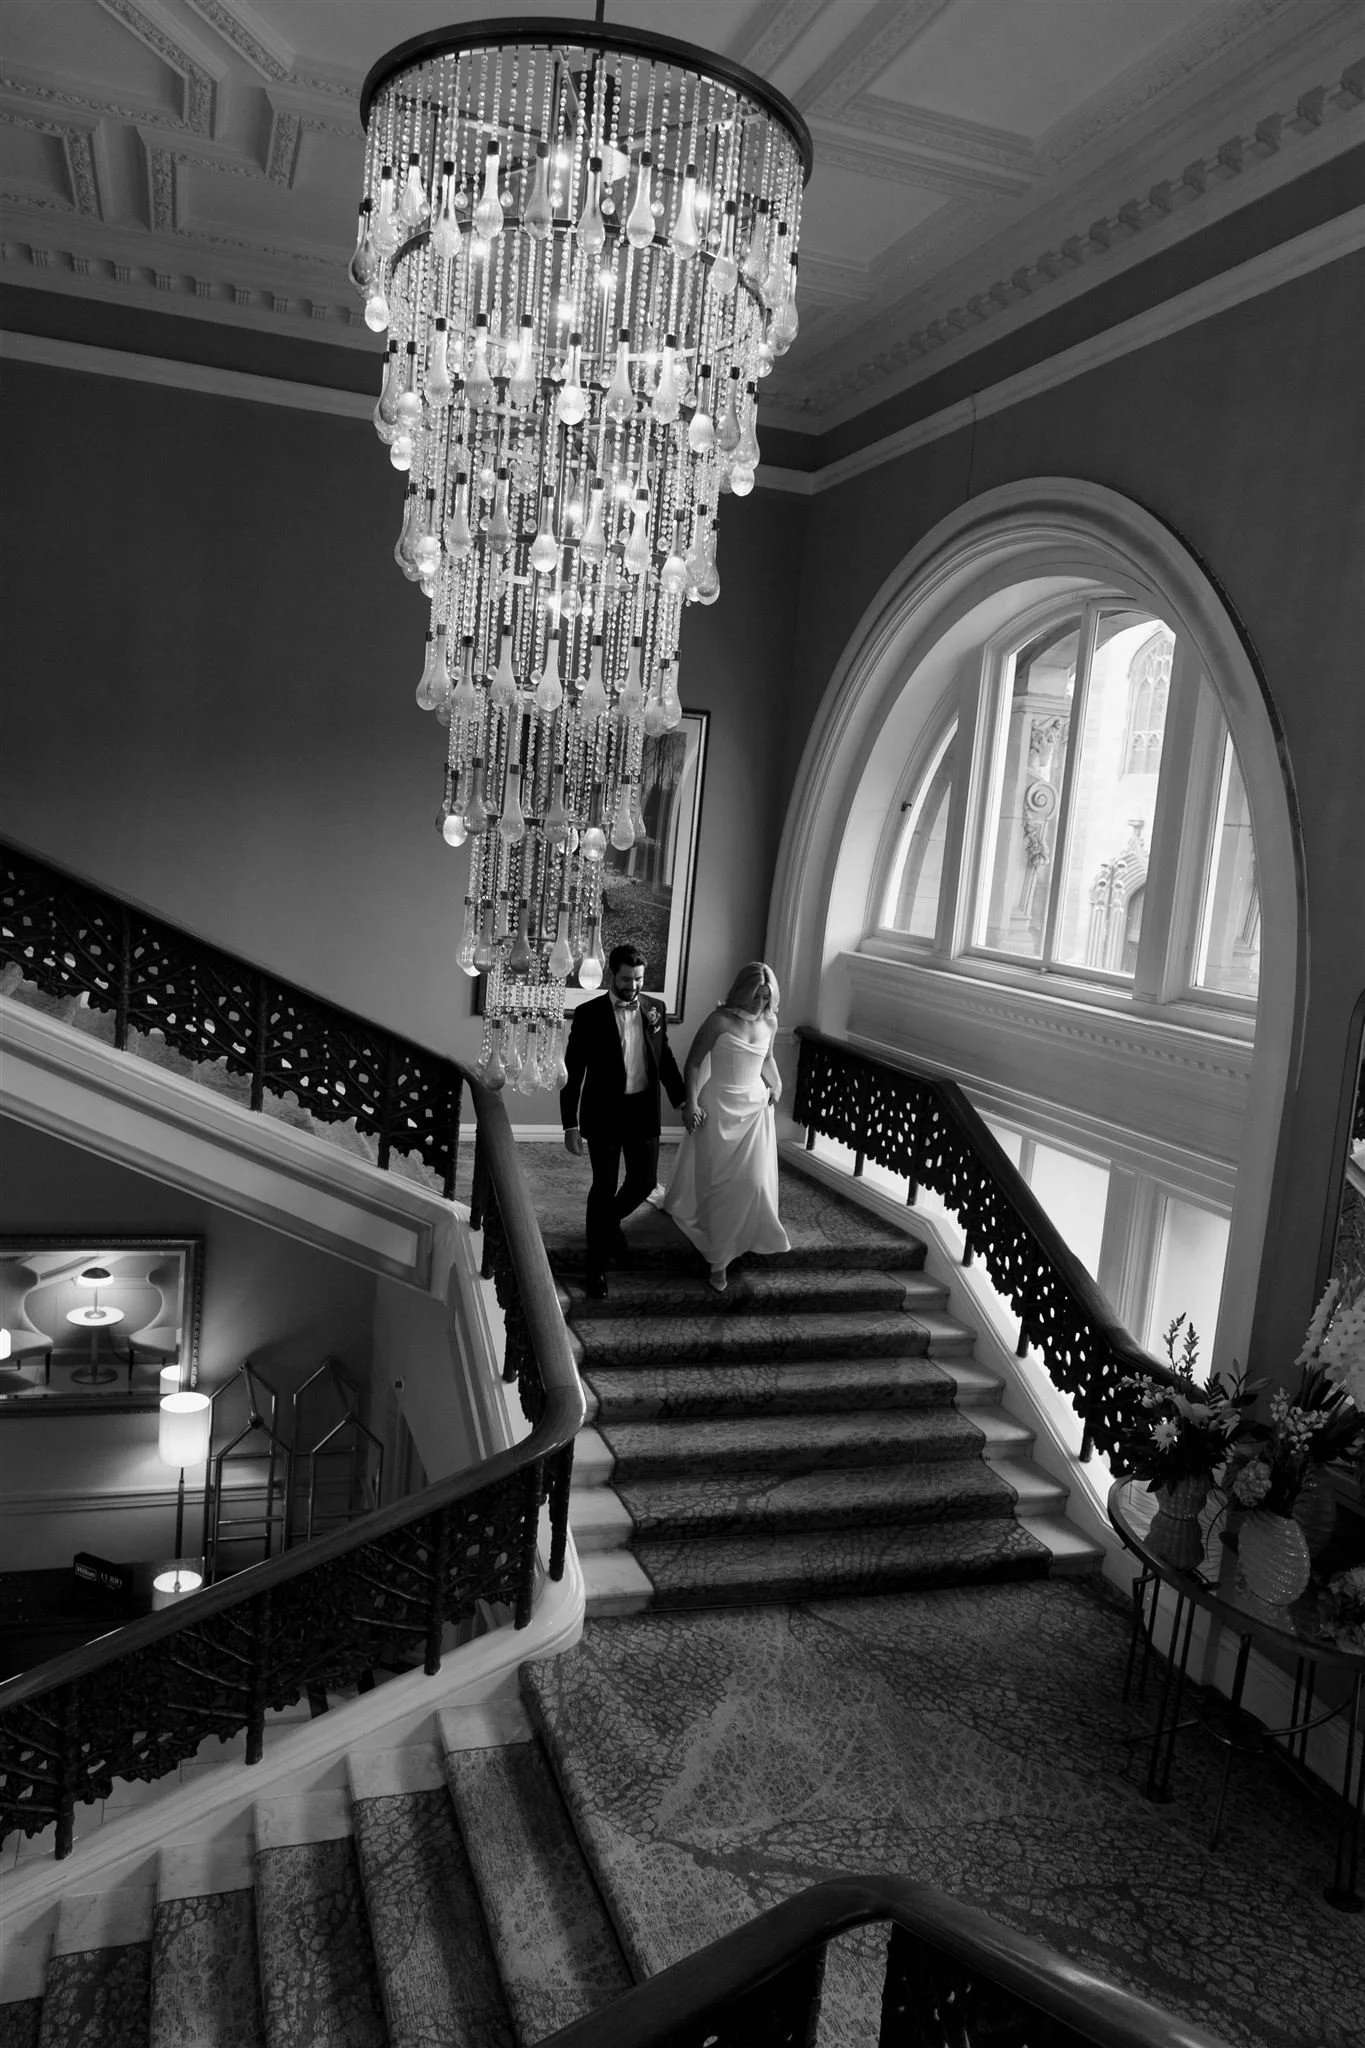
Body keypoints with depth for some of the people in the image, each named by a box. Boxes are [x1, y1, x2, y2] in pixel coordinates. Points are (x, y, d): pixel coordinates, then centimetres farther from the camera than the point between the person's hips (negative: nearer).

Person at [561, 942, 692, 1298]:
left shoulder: (654, 1009, 2)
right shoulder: (589, 1014, -10)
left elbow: (665, 1057, 13)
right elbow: (573, 1071, -8)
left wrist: (681, 1099, 5)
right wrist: (571, 1124, -11)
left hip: (644, 1110, 4)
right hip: (604, 1112, -4)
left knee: (644, 1181, 12)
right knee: (604, 1187, 3)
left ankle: (610, 1223, 43)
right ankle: (596, 1265, 20)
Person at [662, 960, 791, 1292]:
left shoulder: (770, 1022, 1)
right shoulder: (719, 1021, -16)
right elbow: (694, 1063, -11)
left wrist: (777, 1085, 7)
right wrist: (691, 1103, -19)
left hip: (756, 1107, 5)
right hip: (720, 1107, -5)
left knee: (754, 1181, 2)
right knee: (721, 1183, 1)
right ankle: (718, 1259, 16)